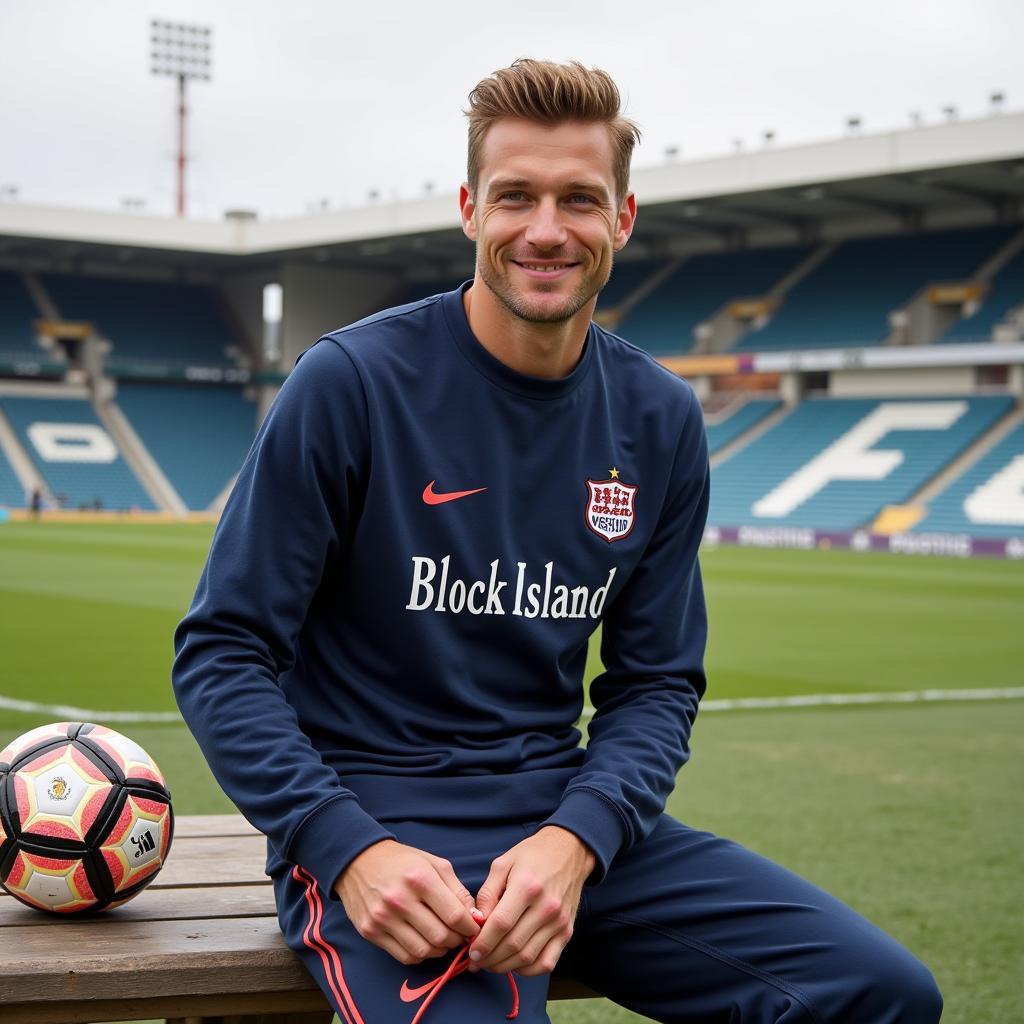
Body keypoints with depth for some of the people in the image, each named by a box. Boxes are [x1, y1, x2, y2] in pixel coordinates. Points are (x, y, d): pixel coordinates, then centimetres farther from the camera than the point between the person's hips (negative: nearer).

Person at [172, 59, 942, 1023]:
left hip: (571, 817, 5)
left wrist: (574, 841, -13)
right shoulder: (351, 381, -9)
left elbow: (657, 682, 7)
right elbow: (221, 653, -7)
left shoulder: (660, 421, 5)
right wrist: (349, 850, -21)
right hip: (371, 822, -5)